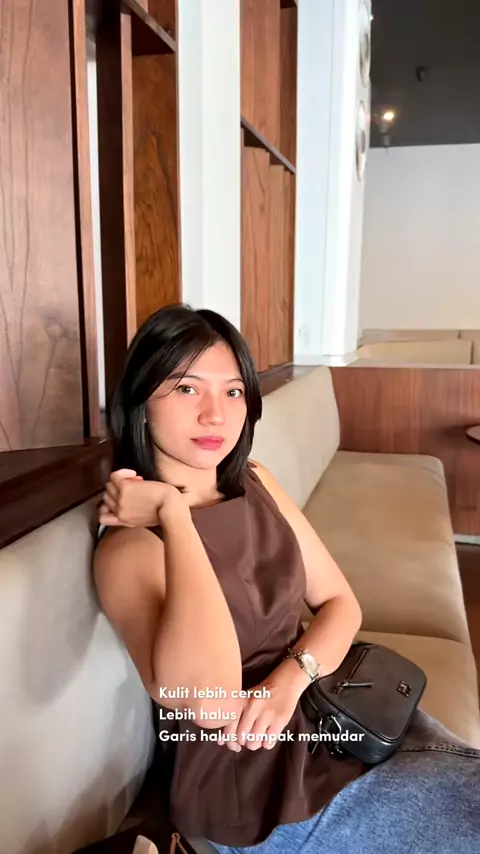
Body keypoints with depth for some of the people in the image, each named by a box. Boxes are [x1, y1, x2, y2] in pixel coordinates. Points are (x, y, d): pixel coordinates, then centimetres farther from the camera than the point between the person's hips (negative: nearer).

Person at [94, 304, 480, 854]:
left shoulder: (256, 485, 3)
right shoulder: (128, 546, -18)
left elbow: (340, 603, 5)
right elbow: (210, 700, -35)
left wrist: (291, 678, -16)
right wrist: (172, 513, -30)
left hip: (337, 709, 6)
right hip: (259, 787, -6)